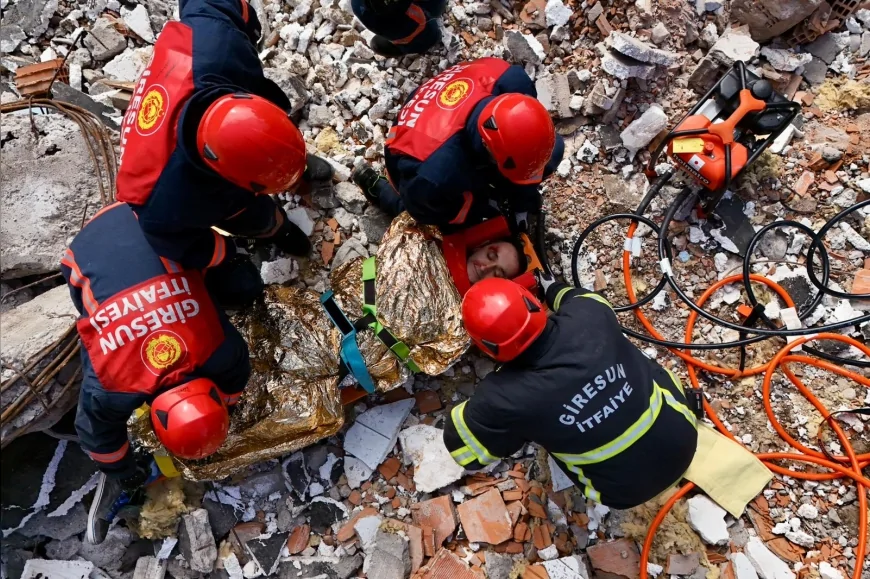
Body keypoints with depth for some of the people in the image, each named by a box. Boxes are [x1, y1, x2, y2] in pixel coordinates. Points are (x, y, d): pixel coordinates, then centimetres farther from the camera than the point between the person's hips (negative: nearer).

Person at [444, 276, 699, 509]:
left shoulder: (505, 398, -28)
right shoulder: (589, 317, -21)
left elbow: (460, 447, -10)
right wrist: (553, 288, 25)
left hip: (628, 490, -2)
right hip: (683, 440, 3)